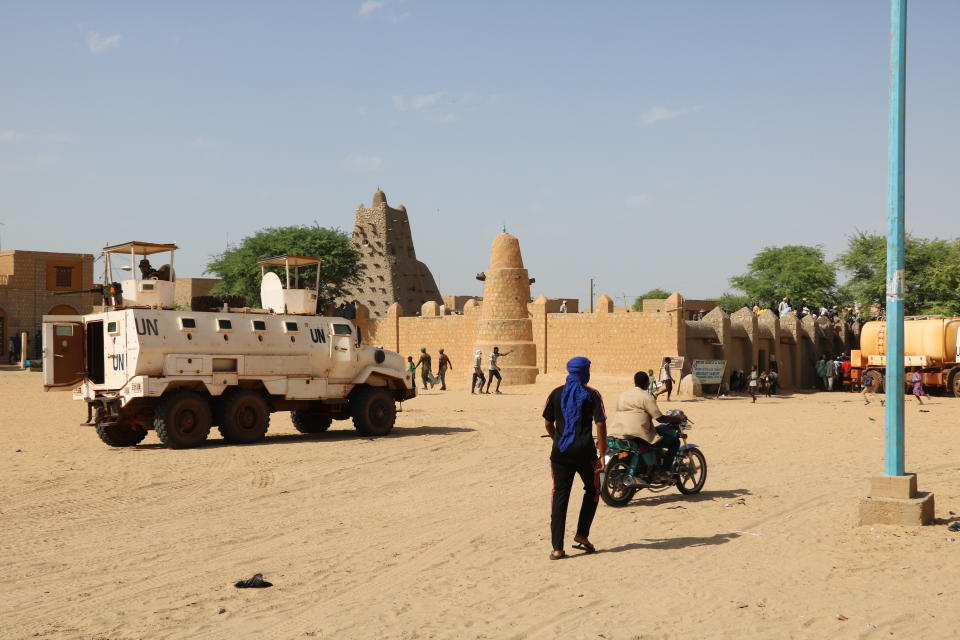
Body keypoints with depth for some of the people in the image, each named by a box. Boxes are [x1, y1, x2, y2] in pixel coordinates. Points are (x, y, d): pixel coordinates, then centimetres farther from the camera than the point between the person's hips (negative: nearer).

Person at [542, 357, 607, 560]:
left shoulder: (556, 394, 6)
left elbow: (548, 423, 11)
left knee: (560, 497, 4)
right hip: (584, 452, -3)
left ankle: (557, 547, 0)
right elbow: (600, 424, -8)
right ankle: (581, 534, 12)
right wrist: (602, 454, -4)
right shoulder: (592, 395, -2)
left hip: (560, 452, 3)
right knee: (592, 491, 20)